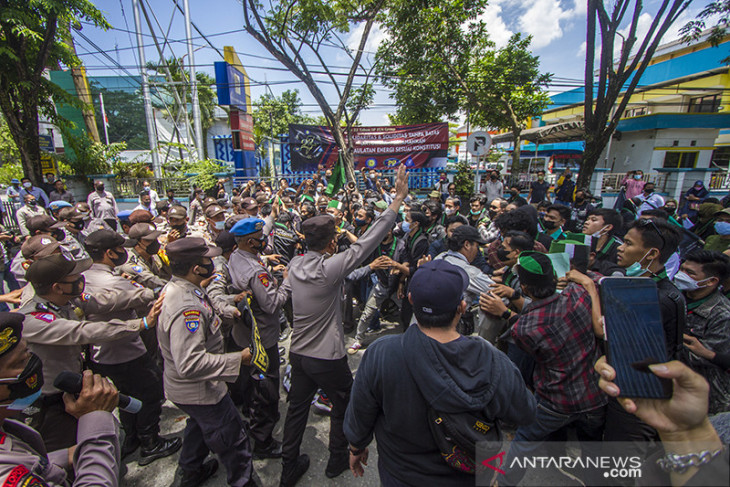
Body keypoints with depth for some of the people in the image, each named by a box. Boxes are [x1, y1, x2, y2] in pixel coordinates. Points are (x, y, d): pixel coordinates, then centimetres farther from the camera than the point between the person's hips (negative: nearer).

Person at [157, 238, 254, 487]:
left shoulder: (175, 287, -4)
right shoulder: (187, 308, -36)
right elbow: (190, 364, -38)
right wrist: (237, 359, -31)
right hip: (199, 391, -10)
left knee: (200, 424, 34)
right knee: (232, 438, 10)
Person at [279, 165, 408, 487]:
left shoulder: (295, 264, -6)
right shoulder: (329, 268, -26)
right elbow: (367, 242, -27)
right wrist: (399, 198, -23)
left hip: (298, 352, 6)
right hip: (328, 358, -6)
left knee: (297, 408, 21)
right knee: (343, 406, 21)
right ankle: (338, 459, 42)